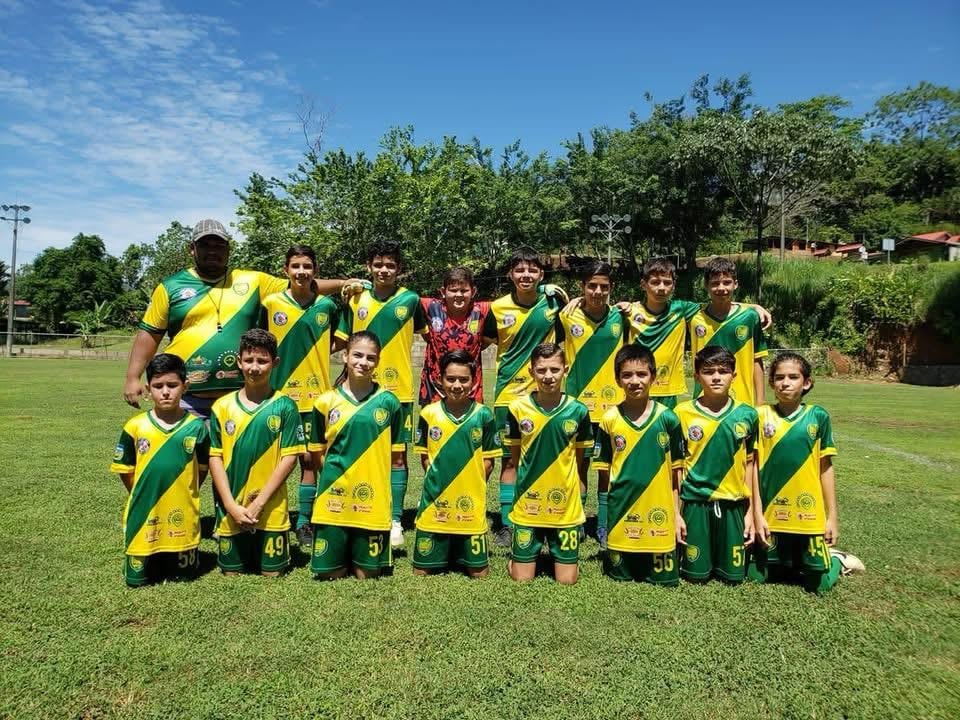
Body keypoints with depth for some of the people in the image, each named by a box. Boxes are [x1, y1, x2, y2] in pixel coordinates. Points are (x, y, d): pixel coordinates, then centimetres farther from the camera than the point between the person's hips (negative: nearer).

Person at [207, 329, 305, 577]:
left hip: (271, 510, -2)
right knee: (231, 572, 12)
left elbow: (290, 457, -8)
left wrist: (259, 502, -12)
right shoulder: (222, 407, 0)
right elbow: (215, 457, -1)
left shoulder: (284, 407, -6)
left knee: (272, 572, 8)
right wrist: (231, 505, -10)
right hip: (230, 511, 2)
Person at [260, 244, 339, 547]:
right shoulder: (271, 303, 0)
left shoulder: (327, 305, 2)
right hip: (279, 392, -1)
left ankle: (304, 521, 17)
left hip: (315, 394, 1)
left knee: (310, 458, 5)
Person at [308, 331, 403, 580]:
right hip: (333, 501, 1)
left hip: (373, 502, 0)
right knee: (331, 574, 9)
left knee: (367, 574, 9)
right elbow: (317, 453, 9)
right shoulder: (326, 402, 0)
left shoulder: (388, 402, -1)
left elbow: (394, 452, 6)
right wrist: (337, 473, -1)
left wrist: (373, 475, -1)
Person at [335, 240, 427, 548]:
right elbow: (341, 341, 10)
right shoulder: (356, 300, 4)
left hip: (399, 391, -2)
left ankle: (396, 521, 12)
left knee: (397, 455, 3)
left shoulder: (410, 300, -1)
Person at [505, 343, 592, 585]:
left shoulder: (578, 411, -7)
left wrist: (564, 483, 5)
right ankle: (516, 553, 35)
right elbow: (515, 457, 6)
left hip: (566, 506, 0)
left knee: (567, 581, 6)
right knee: (522, 579, 6)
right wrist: (531, 479, 6)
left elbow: (579, 459, 7)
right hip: (528, 505, 0)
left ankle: (564, 557, 35)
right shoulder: (518, 408, -8)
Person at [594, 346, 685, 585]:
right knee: (620, 576, 9)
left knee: (665, 578, 8)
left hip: (659, 514, 0)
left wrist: (677, 513, 2)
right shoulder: (610, 419, -3)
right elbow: (604, 469, 4)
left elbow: (676, 470, 3)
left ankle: (652, 572, 33)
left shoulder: (668, 418, -3)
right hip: (620, 514, 0)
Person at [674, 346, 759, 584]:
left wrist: (751, 511, 4)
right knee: (696, 573, 6)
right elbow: (676, 466, -1)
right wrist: (675, 512, -1)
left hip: (733, 504, 2)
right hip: (696, 502, -1)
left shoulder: (746, 415, -2)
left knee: (733, 574, 8)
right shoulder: (682, 413, -6)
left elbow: (749, 465, 5)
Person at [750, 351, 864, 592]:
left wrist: (832, 515, 4)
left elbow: (826, 468, 4)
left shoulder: (818, 416, -2)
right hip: (771, 513, 0)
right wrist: (757, 514, -4)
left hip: (809, 513, 0)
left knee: (819, 583, 6)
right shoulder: (762, 416, -4)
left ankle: (836, 560, 37)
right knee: (759, 575, 9)